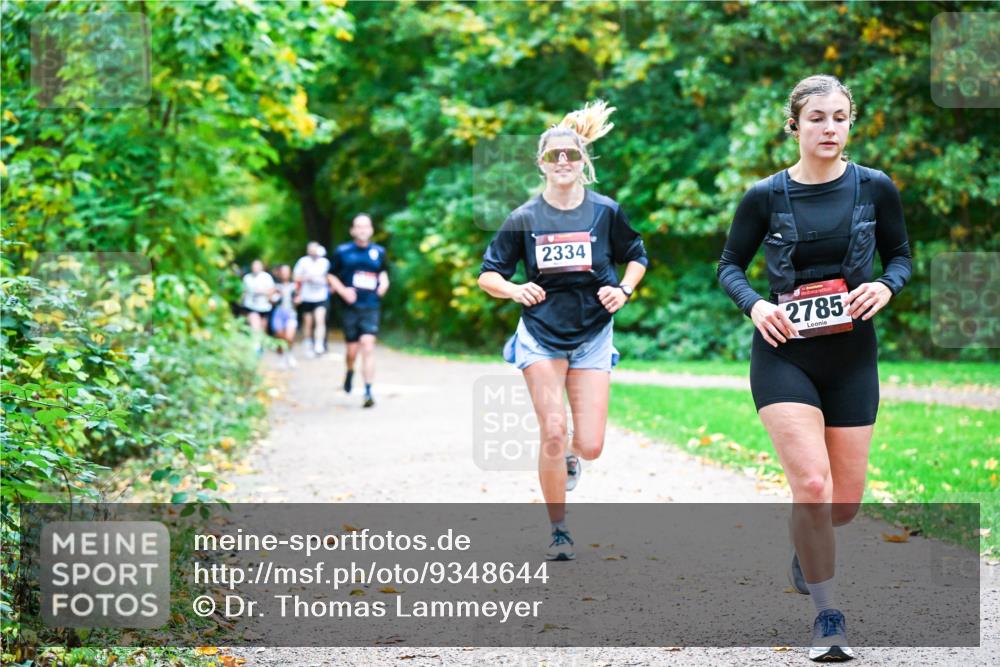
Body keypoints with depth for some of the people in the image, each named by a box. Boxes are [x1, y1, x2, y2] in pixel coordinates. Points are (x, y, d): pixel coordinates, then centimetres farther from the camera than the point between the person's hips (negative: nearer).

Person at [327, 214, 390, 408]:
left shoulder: (378, 252, 7)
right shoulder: (343, 251, 1)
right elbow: (332, 276, 8)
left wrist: (383, 284, 3)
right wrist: (343, 291, -8)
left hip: (371, 307, 0)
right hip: (351, 307, 0)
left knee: (368, 347, -13)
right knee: (352, 350, 5)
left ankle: (368, 392, -13)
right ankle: (349, 372, 40)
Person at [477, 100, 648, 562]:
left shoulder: (605, 212, -4)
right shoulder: (524, 219, -5)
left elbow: (637, 256, 12)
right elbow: (487, 275, 0)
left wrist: (624, 290, -7)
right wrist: (514, 289, -21)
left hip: (592, 337, 1)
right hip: (541, 336, -1)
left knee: (590, 446, -6)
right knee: (552, 433, -12)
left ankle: (569, 456, 34)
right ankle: (559, 532, 6)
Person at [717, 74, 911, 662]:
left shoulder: (875, 187, -1)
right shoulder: (766, 196, -4)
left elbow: (900, 255, 11)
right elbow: (730, 264, 7)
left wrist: (886, 287, -11)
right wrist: (754, 304, -13)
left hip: (852, 356, 2)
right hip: (784, 355, -2)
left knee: (845, 502, 7)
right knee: (812, 483, -18)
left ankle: (806, 546, 45)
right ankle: (828, 617, -2)